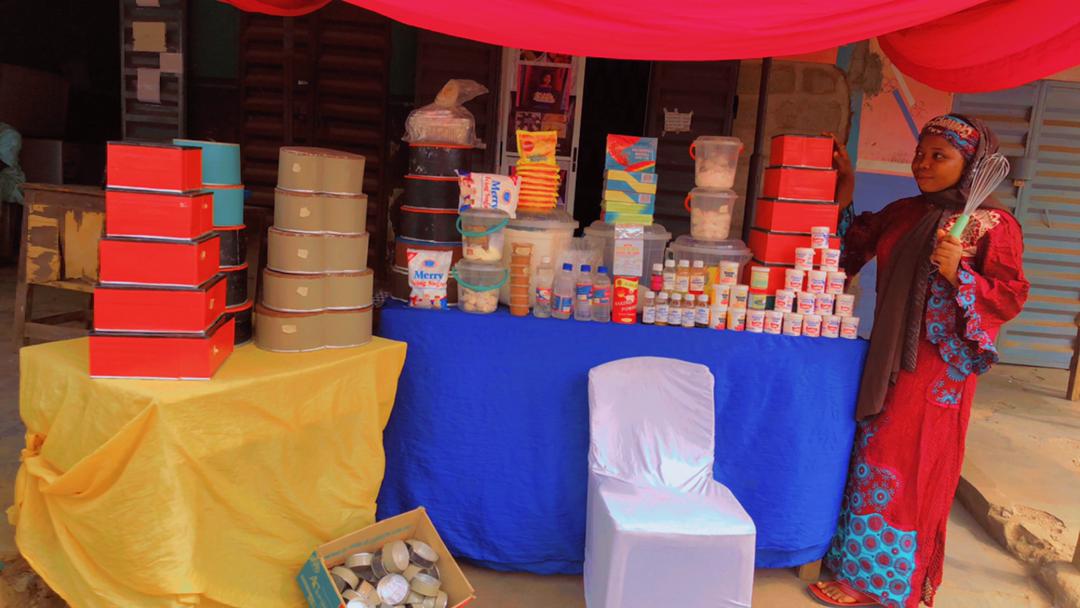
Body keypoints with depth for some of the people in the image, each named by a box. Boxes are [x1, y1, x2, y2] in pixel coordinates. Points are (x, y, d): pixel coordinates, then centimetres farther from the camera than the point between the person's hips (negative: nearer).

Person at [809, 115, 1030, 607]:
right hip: (889, 359, 6)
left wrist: (957, 273, -23)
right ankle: (862, 566, 26)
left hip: (937, 367, -6)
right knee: (874, 458, 11)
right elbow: (853, 246, 20)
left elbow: (1011, 298, -9)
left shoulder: (994, 225, -7)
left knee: (898, 467, 0)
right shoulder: (903, 214, 11)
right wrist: (843, 196, 9)